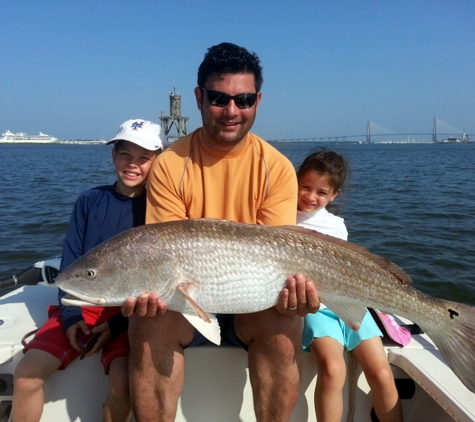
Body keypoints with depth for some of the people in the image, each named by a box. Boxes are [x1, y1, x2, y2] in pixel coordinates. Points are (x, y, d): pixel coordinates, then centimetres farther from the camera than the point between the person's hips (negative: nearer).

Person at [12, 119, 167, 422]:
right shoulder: (89, 201, 3)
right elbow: (70, 263, 2)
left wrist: (117, 323, -14)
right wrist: (71, 316, -10)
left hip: (129, 312, -2)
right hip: (82, 305, 3)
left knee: (122, 381, -23)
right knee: (27, 373, -12)